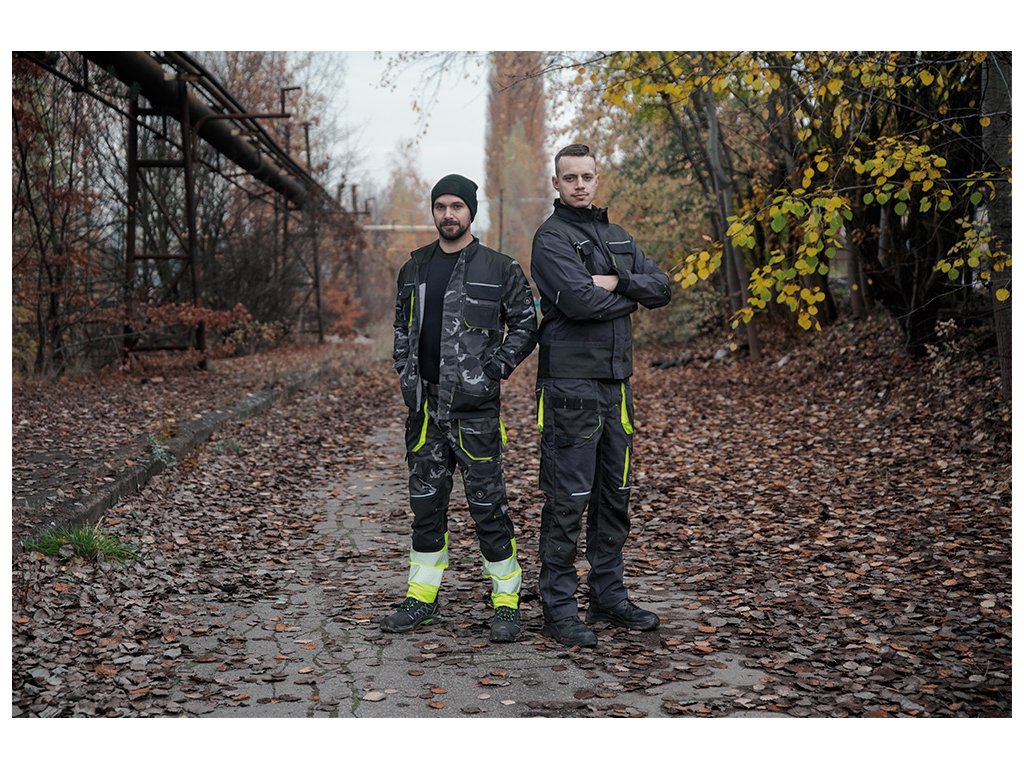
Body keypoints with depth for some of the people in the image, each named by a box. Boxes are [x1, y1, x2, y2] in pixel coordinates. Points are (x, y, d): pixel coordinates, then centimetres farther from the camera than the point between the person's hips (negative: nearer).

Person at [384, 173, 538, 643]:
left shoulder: (499, 269, -2)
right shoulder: (414, 269, 12)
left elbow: (525, 326, 1)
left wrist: (495, 367, -8)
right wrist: (406, 373, 9)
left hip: (475, 407, -5)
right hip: (425, 404, 5)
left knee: (488, 504, -2)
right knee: (425, 502, 11)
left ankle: (506, 603, 7)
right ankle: (423, 598, 21)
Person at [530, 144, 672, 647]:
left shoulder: (617, 238, 17)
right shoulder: (552, 238, -6)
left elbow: (660, 289, 7)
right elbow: (579, 300, -21)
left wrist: (616, 281, -10)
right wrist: (626, 298, -4)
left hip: (616, 382, 8)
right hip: (570, 384, -8)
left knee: (615, 496, 13)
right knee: (567, 501, -5)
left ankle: (609, 596, 24)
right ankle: (559, 609, 3)